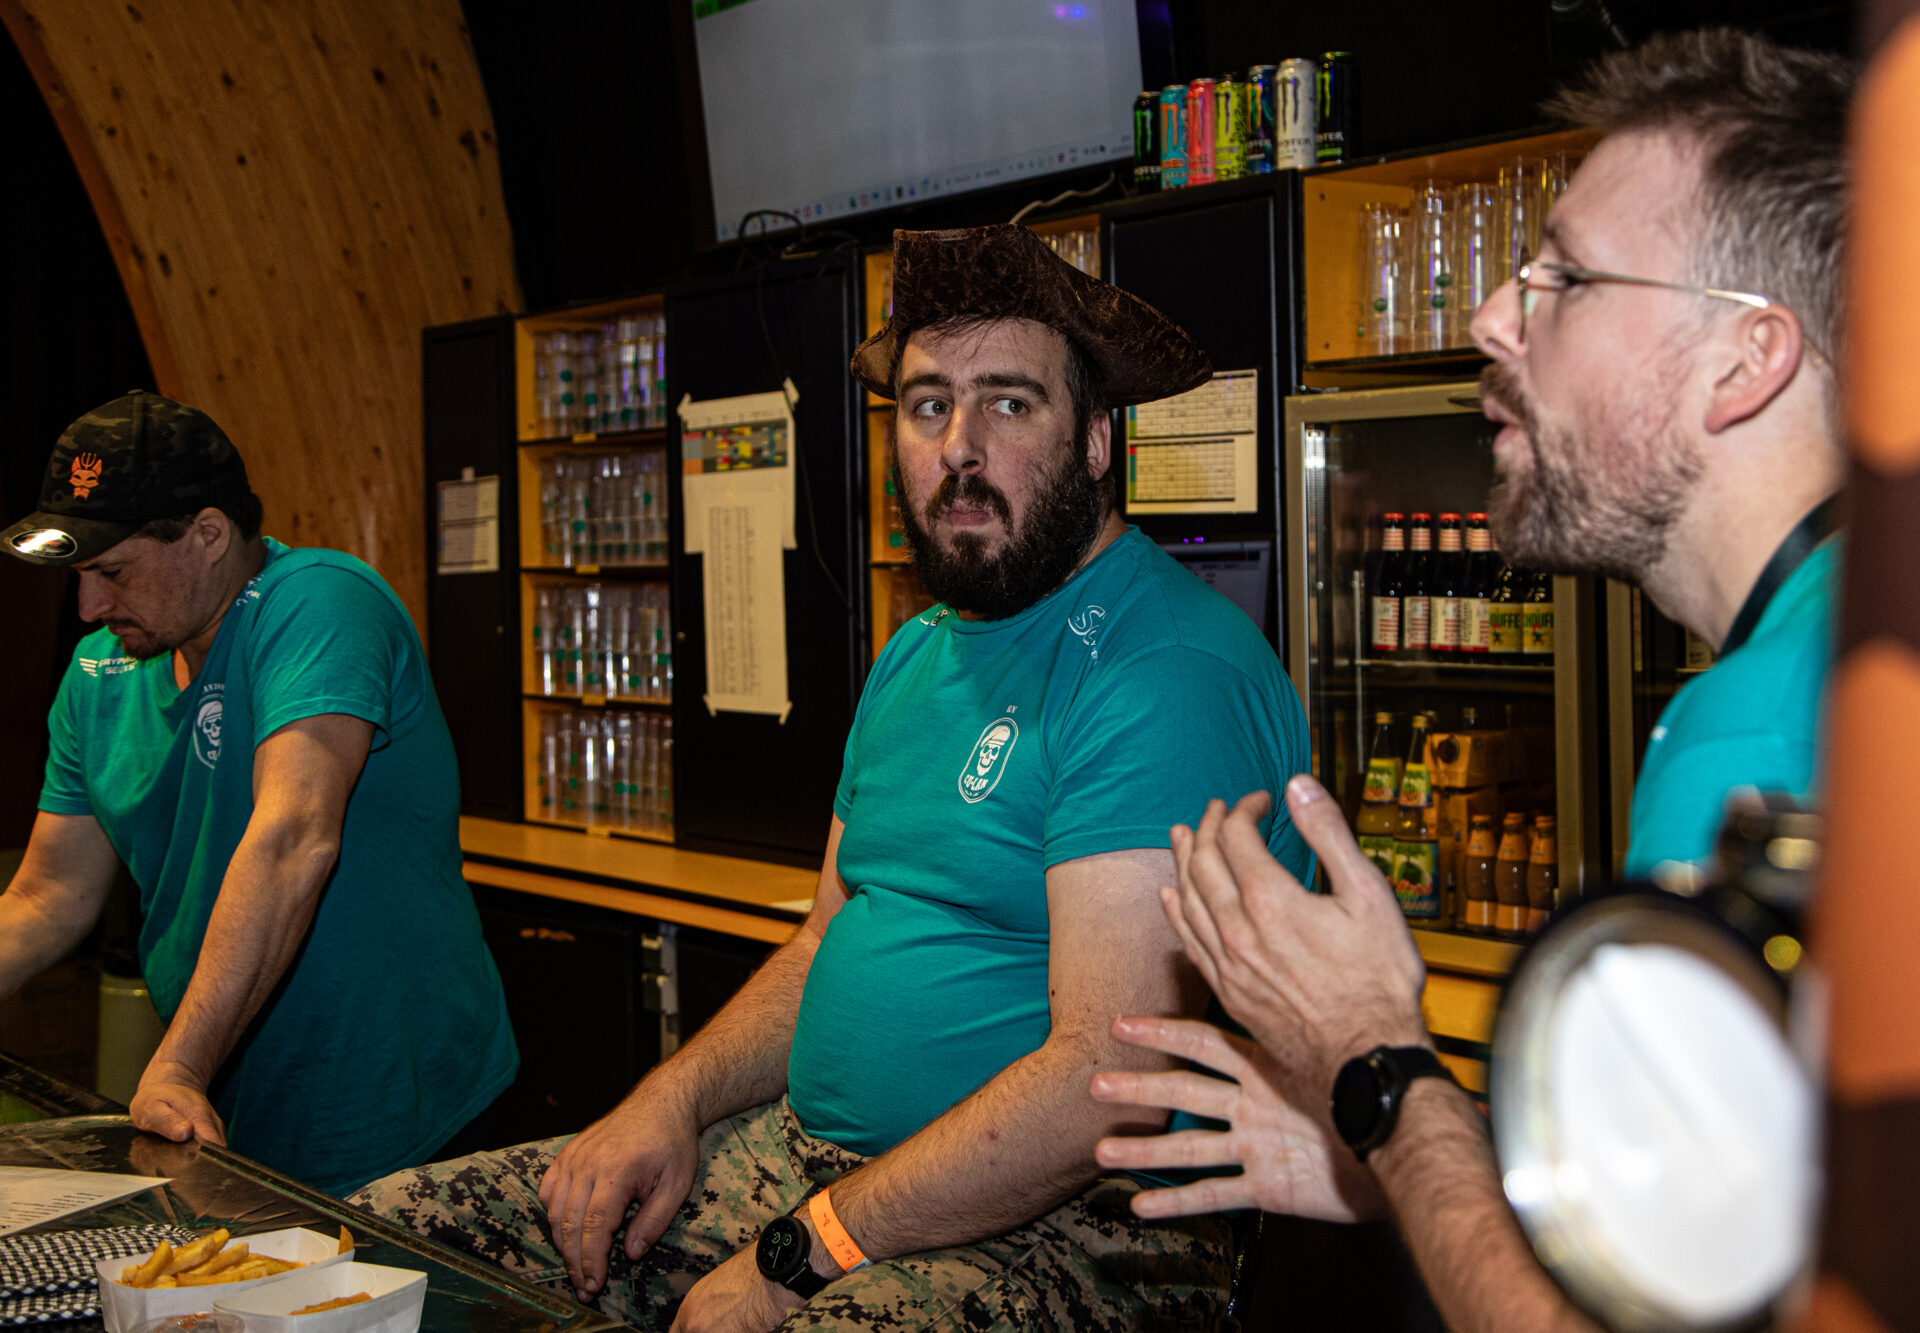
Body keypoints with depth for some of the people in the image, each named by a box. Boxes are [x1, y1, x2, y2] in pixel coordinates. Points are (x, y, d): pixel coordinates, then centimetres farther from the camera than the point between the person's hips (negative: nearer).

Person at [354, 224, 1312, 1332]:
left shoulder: (1168, 675, -17)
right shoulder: (916, 655, 15)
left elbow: (1108, 1082, -23)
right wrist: (674, 1099, 2)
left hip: (1063, 1228, -8)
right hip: (808, 1155, 8)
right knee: (395, 1229, 1)